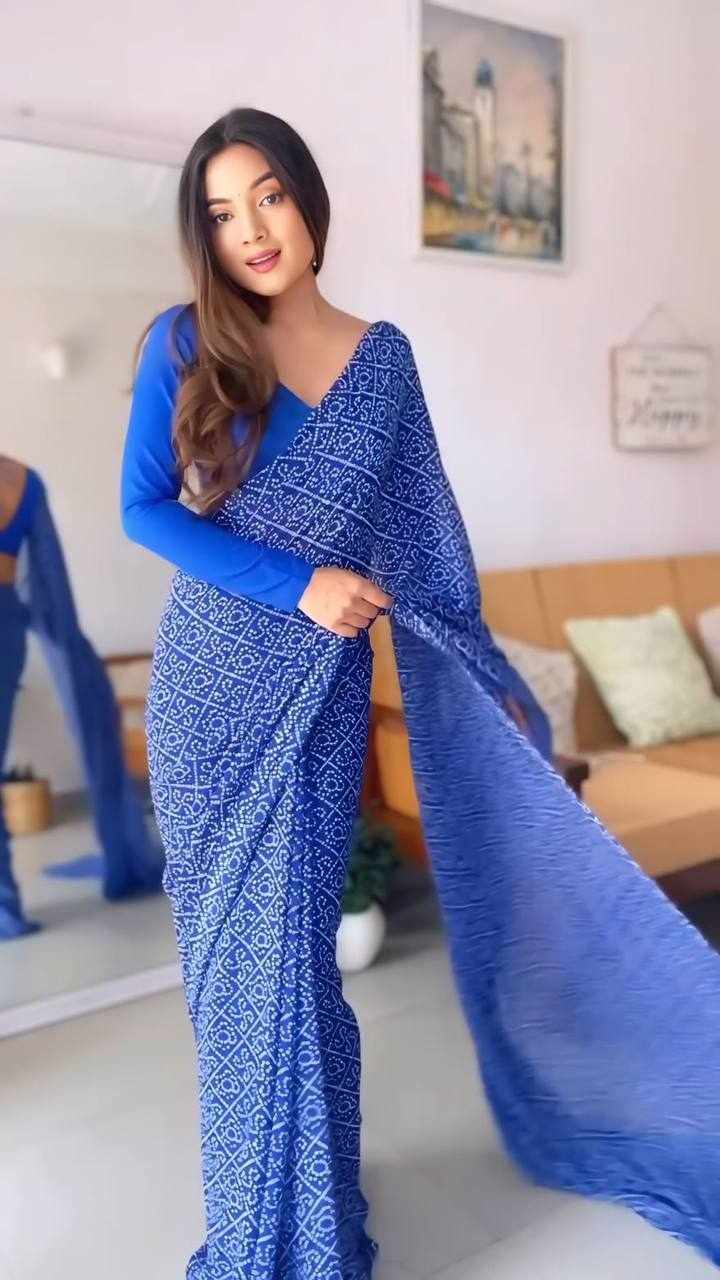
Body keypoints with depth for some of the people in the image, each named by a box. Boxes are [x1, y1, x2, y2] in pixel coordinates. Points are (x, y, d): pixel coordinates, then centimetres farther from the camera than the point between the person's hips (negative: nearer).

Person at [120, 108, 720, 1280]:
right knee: (230, 951, 10)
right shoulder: (183, 342, 0)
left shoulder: (382, 355, 4)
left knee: (284, 953, 1)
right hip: (208, 690, 0)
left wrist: (492, 682, 8)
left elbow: (423, 530, 7)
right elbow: (142, 510, -4)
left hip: (320, 693, 0)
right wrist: (296, 585, -15)